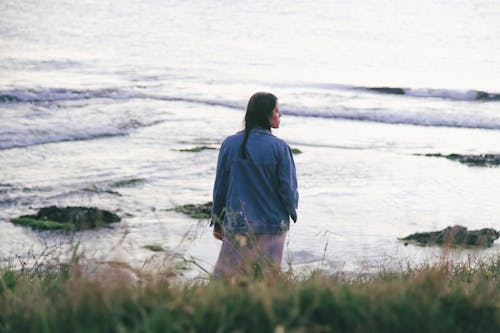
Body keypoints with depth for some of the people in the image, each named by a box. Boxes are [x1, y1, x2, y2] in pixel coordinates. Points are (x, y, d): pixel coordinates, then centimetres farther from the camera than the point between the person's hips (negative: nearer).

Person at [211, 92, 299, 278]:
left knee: (225, 277, 4)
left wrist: (217, 222, 15)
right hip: (272, 228, -1)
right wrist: (292, 212, 17)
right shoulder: (279, 148, -9)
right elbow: (288, 188, -5)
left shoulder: (230, 145, -3)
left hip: (237, 226, 1)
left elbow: (220, 187, 3)